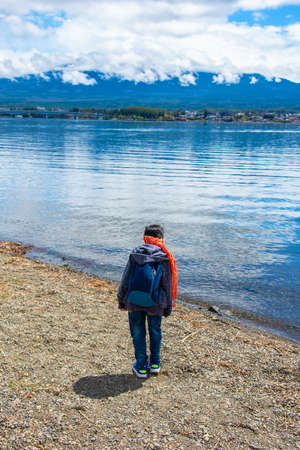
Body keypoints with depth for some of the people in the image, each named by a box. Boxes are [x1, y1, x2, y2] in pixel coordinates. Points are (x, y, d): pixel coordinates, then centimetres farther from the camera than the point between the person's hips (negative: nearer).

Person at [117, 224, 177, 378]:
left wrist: (121, 301, 13)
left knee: (138, 333, 12)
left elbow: (125, 279, 4)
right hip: (155, 301, 0)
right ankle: (154, 364, 31)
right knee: (155, 331, 21)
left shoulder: (135, 253, 5)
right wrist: (168, 307, 12)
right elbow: (167, 284, 3)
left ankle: (141, 367, 18)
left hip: (134, 298, 0)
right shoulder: (164, 257, 1)